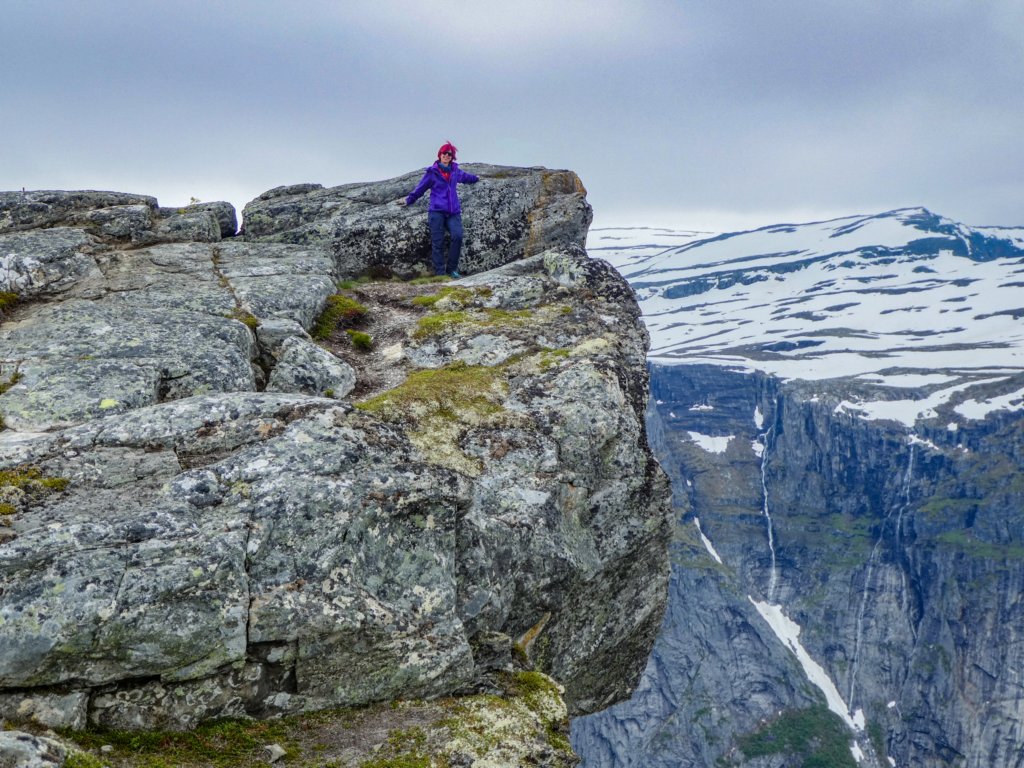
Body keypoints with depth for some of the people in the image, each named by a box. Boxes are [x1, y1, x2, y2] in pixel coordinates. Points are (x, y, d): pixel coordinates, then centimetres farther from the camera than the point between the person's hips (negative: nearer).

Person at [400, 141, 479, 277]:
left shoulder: (456, 171, 14)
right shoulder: (432, 172, 4)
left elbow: (466, 177, 37)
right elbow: (420, 188, 13)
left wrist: (476, 178, 53)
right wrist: (408, 200, 16)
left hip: (453, 212, 2)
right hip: (437, 212, -2)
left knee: (457, 236, -21)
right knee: (437, 243, -8)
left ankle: (452, 269, -10)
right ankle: (440, 273, -6)